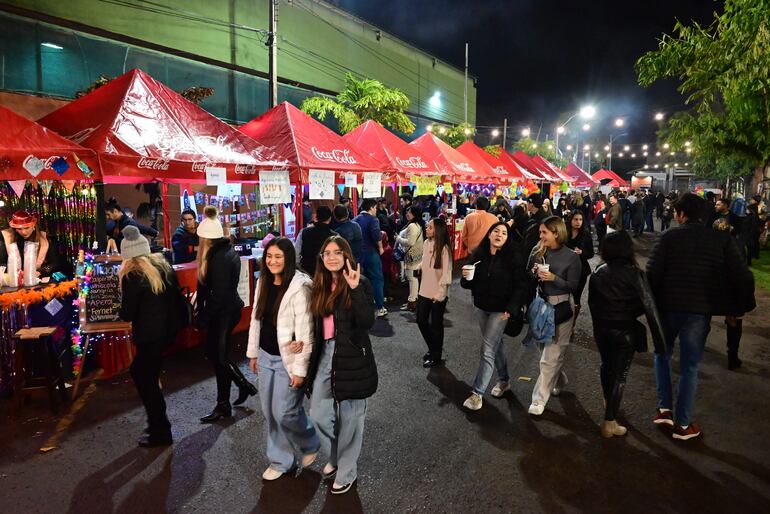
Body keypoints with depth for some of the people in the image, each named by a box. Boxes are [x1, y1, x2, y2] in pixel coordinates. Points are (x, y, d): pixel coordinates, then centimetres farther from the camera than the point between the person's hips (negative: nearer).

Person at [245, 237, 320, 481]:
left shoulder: (299, 287, -20)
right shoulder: (263, 282, 3)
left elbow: (306, 331, -20)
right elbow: (256, 319, 11)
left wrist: (300, 369, -19)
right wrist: (253, 353, 13)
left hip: (288, 360, -7)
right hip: (266, 357, 7)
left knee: (284, 413, -2)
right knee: (269, 413, 14)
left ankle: (309, 444, 28)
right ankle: (281, 459, 33)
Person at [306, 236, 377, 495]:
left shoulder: (360, 283, -10)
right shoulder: (320, 285, 7)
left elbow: (367, 322, -22)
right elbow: (317, 324, 13)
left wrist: (355, 289, -30)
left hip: (352, 358, -5)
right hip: (325, 355, 6)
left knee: (349, 417, 8)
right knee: (318, 413, 10)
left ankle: (347, 472, 28)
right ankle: (335, 456, 38)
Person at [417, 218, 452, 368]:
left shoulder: (444, 248, -17)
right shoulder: (426, 243, 1)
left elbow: (446, 273, -18)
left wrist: (440, 293, -19)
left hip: (438, 294, -6)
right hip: (424, 291, 6)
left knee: (436, 325, 7)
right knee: (421, 321, 15)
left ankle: (436, 356, 25)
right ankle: (432, 349, 37)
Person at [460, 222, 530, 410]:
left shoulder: (513, 257, -13)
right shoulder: (478, 255, 0)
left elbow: (521, 285, -13)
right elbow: (471, 283, 7)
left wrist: (511, 308, -21)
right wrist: (467, 277, -16)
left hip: (500, 310, -5)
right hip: (481, 306, 5)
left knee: (488, 349, -5)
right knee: (495, 345, 20)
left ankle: (477, 393, 3)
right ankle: (504, 379, 39)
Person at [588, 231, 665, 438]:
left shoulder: (598, 273, -4)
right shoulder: (633, 273, -16)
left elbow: (592, 301, 3)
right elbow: (647, 304, -17)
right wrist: (658, 333, -9)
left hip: (602, 328, 5)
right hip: (625, 330, -4)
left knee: (606, 365, 25)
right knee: (619, 374, 4)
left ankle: (608, 402, 49)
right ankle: (609, 422, 6)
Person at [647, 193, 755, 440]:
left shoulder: (670, 236, -6)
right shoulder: (722, 239, -1)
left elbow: (653, 272, -12)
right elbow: (742, 276, -5)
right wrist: (745, 304, 10)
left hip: (668, 306, -1)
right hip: (700, 310, 1)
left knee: (662, 355, 22)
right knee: (690, 367, 10)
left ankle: (665, 408, 17)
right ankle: (683, 424, 15)